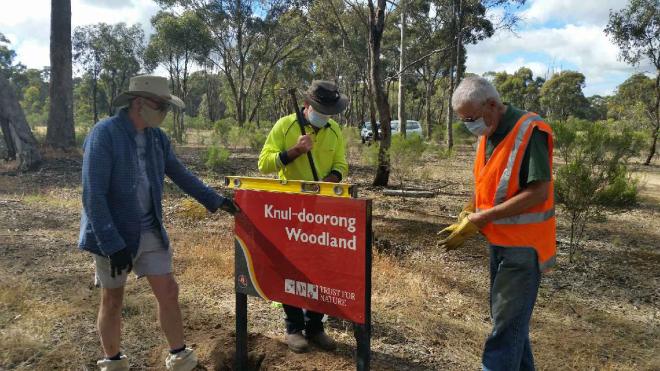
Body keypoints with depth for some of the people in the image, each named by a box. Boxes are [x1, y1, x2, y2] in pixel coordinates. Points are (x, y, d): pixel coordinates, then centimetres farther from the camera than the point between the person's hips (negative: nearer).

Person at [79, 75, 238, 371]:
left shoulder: (157, 137, 2)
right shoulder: (104, 134, -18)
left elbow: (181, 175, 14)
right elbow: (93, 196, -21)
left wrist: (216, 201, 11)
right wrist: (113, 244, -23)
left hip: (150, 231, 5)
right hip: (113, 233, -5)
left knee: (168, 291, 5)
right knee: (112, 300, 11)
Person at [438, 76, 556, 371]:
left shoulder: (530, 131, -20)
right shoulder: (487, 135, 6)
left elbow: (538, 192, -24)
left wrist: (482, 218, -24)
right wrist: (468, 212, -2)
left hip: (523, 245, -8)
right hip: (498, 241, 8)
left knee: (506, 323, -2)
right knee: (509, 315, 19)